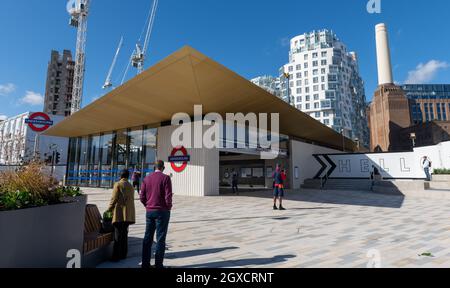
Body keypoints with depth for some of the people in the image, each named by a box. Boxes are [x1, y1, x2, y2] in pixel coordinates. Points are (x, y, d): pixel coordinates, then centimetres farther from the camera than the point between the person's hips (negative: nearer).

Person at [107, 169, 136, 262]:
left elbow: (114, 199, -8)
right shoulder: (131, 186, 15)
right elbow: (130, 200, 11)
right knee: (124, 234, 14)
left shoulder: (118, 184, -4)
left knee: (118, 235, -2)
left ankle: (116, 256, 1)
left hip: (119, 213, -6)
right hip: (129, 214, 6)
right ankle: (123, 254, 20)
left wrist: (109, 209, 6)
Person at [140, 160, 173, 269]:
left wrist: (148, 206, 15)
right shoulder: (165, 178, -10)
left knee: (148, 238, 13)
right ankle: (158, 264, 8)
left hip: (149, 211, 5)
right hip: (162, 211, -5)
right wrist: (168, 207, 1)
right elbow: (168, 197, -15)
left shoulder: (147, 178, 5)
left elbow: (142, 197, 4)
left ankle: (145, 263, 20)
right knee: (160, 239, 3)